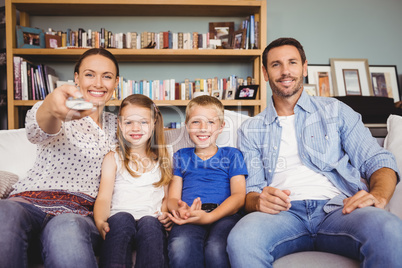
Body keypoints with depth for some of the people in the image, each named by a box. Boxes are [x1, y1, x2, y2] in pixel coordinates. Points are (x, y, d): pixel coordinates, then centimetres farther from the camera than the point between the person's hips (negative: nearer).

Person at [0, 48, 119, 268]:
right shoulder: (62, 109, 5)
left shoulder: (116, 125, 19)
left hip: (79, 213, 1)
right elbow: (35, 131, -18)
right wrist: (50, 106, -43)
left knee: (67, 229, -38)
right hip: (30, 201, 0)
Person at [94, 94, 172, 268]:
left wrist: (166, 214, -5)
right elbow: (104, 197, 2)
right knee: (122, 219, -35)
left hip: (151, 221, 1)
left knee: (149, 223, -34)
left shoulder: (162, 160, 20)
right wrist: (100, 222, -19)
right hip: (119, 219, -1)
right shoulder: (113, 158, 14)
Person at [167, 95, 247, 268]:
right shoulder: (181, 156, 26)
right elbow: (172, 197, 16)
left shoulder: (232, 155, 20)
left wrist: (209, 216, -15)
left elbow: (239, 196, 5)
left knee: (216, 249, -36)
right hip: (189, 219, 1)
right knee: (180, 246, -36)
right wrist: (180, 209, -12)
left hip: (224, 215, 0)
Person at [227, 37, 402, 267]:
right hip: (285, 212, 0)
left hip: (336, 207, 1)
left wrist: (378, 196, -12)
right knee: (241, 239, -35)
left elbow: (377, 160, 11)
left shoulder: (335, 111, 19)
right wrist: (259, 201, -15)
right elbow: (250, 190, 12)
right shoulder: (251, 130, 19)